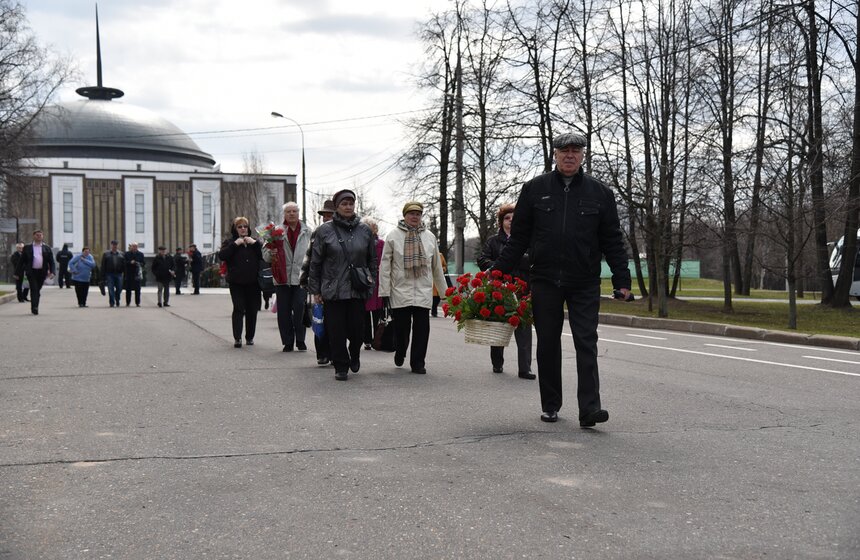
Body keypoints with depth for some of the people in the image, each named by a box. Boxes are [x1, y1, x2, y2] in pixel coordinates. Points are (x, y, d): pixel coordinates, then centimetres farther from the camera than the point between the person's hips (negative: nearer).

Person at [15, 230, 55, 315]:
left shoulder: (47, 248, 9)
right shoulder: (27, 248, 6)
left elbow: (51, 261, 6)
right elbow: (21, 261, 7)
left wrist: (52, 272, -8)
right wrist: (17, 273, 4)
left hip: (42, 272, 2)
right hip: (31, 272, -2)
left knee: (37, 290, 10)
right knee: (34, 289, -13)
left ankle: (35, 308, 21)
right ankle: (34, 308, -16)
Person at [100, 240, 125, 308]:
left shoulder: (121, 254, 12)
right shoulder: (106, 254, 9)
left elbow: (124, 266, 11)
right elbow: (103, 266, 7)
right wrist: (103, 277, 1)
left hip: (118, 274, 1)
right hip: (109, 274, -1)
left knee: (119, 289, 2)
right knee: (111, 289, -6)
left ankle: (117, 302, 23)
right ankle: (112, 303, -2)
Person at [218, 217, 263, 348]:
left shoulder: (254, 241, 14)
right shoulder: (230, 242, 7)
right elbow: (222, 256, -9)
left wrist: (255, 243, -8)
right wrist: (235, 244, -13)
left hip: (253, 282, 2)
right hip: (236, 283, -2)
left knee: (252, 310, 5)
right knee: (238, 309, -9)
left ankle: (250, 337, 16)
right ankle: (237, 338, -10)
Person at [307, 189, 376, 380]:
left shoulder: (364, 230, 8)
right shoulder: (325, 231, 2)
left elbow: (372, 259, 14)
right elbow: (315, 262, 4)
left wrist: (370, 283, 7)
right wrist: (315, 290, 2)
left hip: (358, 290, 1)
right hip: (333, 290, -1)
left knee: (357, 327, 2)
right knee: (336, 330, 0)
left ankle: (355, 355, 31)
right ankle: (341, 367, 13)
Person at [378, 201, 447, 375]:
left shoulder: (430, 237, 12)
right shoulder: (393, 236, 1)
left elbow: (437, 266, 17)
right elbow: (385, 265, -1)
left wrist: (443, 291, 17)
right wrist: (384, 292, -6)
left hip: (423, 292, 2)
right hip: (400, 290, -2)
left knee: (422, 328, -2)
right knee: (401, 327, 4)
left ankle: (417, 362, 9)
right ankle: (400, 353, 33)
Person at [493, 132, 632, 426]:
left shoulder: (599, 192, 5)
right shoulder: (535, 189, 5)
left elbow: (613, 240, 6)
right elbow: (518, 236, 7)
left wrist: (622, 279, -1)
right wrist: (498, 272, 3)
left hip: (585, 283, -1)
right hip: (545, 280, 1)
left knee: (586, 343, -6)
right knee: (548, 344, 8)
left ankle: (589, 408, -8)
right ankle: (550, 406, 18)